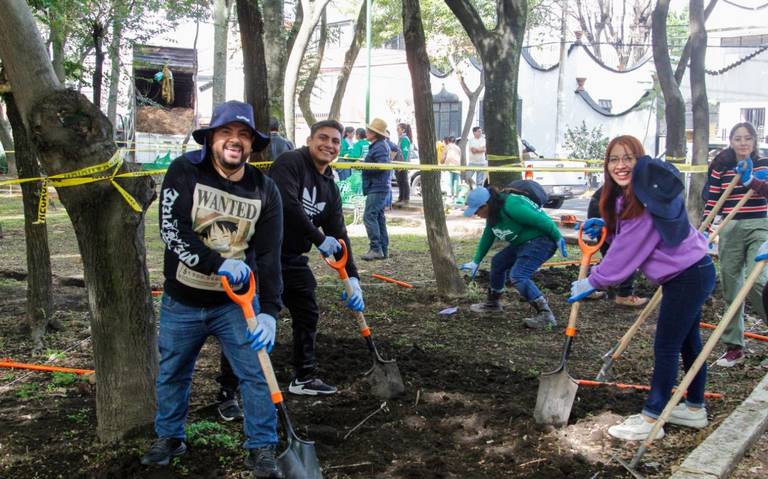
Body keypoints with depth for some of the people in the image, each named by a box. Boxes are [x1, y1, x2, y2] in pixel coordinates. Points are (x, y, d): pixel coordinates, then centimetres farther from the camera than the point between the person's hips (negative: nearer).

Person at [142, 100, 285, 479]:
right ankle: (169, 437, 39)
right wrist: (217, 263, -32)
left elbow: (269, 256, -11)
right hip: (181, 301, 0)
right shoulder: (184, 171, -11)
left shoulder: (265, 190, -6)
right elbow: (171, 229, -21)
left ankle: (261, 448, 15)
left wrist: (269, 311, -21)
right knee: (172, 372, 16)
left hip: (237, 301, 0)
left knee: (256, 373, -2)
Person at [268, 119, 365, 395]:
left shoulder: (330, 188, 11)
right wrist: (319, 238, -21)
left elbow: (338, 235, 10)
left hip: (292, 258, 9)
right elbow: (286, 204, -28)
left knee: (308, 315, 15)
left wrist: (352, 277, 1)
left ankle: (304, 377, 31)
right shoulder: (290, 163, -12)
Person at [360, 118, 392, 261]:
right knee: (379, 217, 13)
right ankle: (383, 250, 17)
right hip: (380, 188, 11)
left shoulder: (380, 147, -15)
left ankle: (376, 249, -14)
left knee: (369, 216, -13)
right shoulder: (383, 144, 18)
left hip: (377, 189, -11)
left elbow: (381, 166, -25)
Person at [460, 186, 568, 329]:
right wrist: (476, 262, 18)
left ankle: (545, 315, -21)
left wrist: (558, 239, -18)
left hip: (541, 241, -10)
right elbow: (487, 237, 16)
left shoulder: (511, 206, -29)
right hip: (523, 242, 10)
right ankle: (493, 303, 36)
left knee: (518, 276, -23)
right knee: (497, 262, 18)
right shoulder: (493, 212, 3)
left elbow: (541, 220, -26)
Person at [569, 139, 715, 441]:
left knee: (666, 347, -3)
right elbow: (635, 232, 21)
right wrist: (608, 226, 4)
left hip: (687, 277, -10)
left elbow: (628, 251, -20)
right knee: (688, 342, 19)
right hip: (693, 272, 10)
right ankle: (695, 409, 33)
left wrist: (594, 282, -11)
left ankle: (651, 420, 5)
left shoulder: (645, 199, -23)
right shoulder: (626, 196, 6)